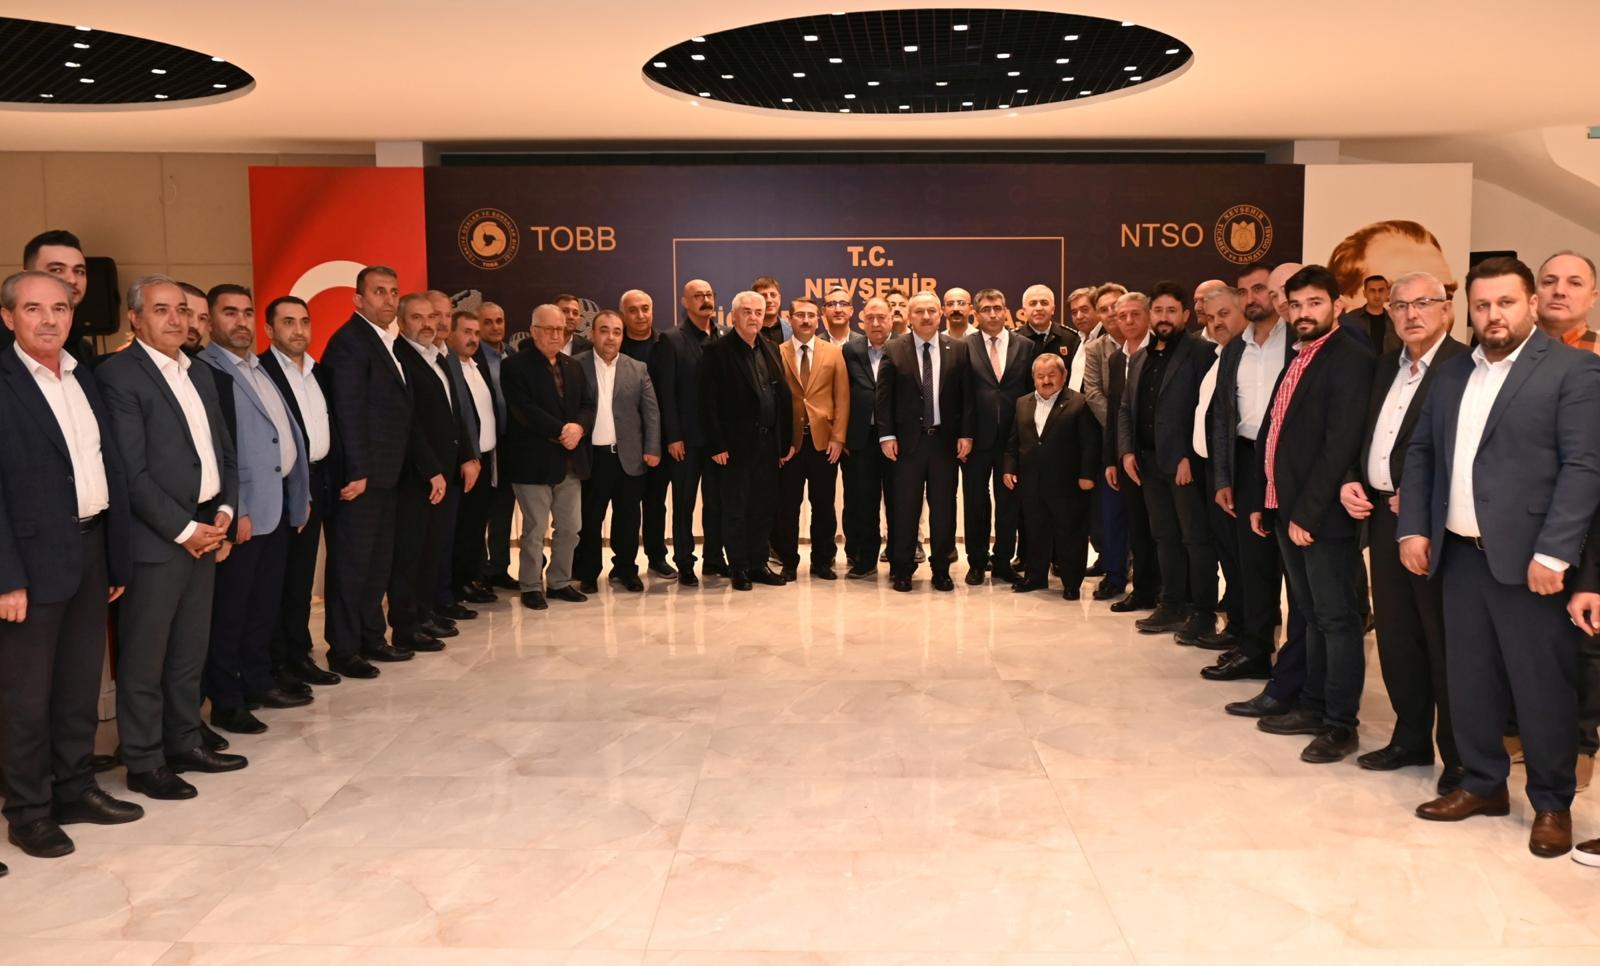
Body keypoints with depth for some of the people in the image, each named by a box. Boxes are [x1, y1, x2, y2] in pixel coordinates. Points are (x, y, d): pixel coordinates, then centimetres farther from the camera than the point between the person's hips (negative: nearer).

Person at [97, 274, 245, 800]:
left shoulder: (200, 373, 14)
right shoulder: (118, 375, -10)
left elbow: (223, 450, 16)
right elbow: (131, 472, -15)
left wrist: (223, 512, 1)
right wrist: (184, 530, -14)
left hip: (206, 531, 7)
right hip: (156, 539, -7)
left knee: (190, 652, 16)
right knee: (144, 658, 4)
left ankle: (184, 744, 27)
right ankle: (144, 763, 14)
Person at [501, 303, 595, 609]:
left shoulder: (574, 367, 15)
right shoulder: (515, 367, -5)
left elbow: (588, 404, 8)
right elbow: (524, 410, -16)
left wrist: (578, 427, -13)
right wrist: (560, 430, -19)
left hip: (570, 461, 6)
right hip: (534, 460, -6)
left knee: (570, 528, 10)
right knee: (535, 530, 0)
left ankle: (559, 582, 23)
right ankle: (531, 587, 12)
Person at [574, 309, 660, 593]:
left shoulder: (638, 369, 7)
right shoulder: (576, 366, 0)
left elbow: (651, 411, 5)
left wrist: (652, 449, -3)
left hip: (629, 456, 2)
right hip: (591, 456, -2)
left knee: (628, 518, 10)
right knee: (589, 518, 7)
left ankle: (626, 570, 23)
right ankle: (588, 573, 19)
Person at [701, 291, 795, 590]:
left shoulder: (771, 349, 12)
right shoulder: (718, 351, -6)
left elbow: (783, 396, 12)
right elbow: (709, 402, -11)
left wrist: (787, 440, 7)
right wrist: (716, 445, -15)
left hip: (769, 442, 6)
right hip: (737, 443, -5)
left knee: (763, 507, 11)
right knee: (735, 508, 3)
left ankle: (758, 564, 21)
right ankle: (739, 568, 12)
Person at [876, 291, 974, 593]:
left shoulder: (958, 349, 4)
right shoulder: (893, 350, 1)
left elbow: (967, 396, 3)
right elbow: (884, 396, -1)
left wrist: (966, 434, -3)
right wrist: (886, 435, -7)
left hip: (946, 439, 1)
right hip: (908, 440, -1)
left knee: (944, 507, 7)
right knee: (905, 507, 4)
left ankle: (941, 569, 18)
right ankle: (902, 569, 14)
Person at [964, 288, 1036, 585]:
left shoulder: (1026, 346, 4)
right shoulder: (964, 346, -1)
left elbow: (1033, 390, 4)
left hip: (1013, 437, 1)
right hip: (977, 436, -1)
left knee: (1009, 500, 9)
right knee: (975, 501, 9)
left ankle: (1003, 561, 21)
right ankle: (977, 561, 22)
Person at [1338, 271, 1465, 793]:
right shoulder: (1385, 366, 15)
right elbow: (1360, 434, 20)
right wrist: (1350, 480, 4)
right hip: (1381, 514, 8)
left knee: (1443, 641, 2)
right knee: (1395, 636, 14)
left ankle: (1461, 757, 15)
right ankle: (1411, 738, 28)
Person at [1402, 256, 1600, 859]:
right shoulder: (1453, 373, 14)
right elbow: (1421, 452, 16)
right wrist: (1413, 528, 4)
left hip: (1527, 559, -5)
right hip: (1459, 554, 6)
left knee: (1542, 686, 4)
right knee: (1469, 680, 12)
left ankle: (1552, 804, 20)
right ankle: (1483, 785, 28)